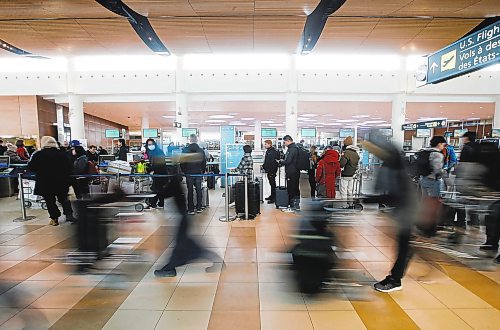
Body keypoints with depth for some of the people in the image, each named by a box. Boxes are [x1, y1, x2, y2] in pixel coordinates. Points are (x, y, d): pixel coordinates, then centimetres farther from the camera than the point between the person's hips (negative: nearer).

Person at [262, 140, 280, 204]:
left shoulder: (273, 151, -18)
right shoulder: (267, 151, 13)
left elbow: (273, 162, -23)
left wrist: (271, 171, -24)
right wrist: (264, 166, 13)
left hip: (272, 171, -10)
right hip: (268, 170, 10)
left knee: (273, 184, -4)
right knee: (271, 183, 17)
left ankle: (273, 198, 2)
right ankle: (272, 196, 28)